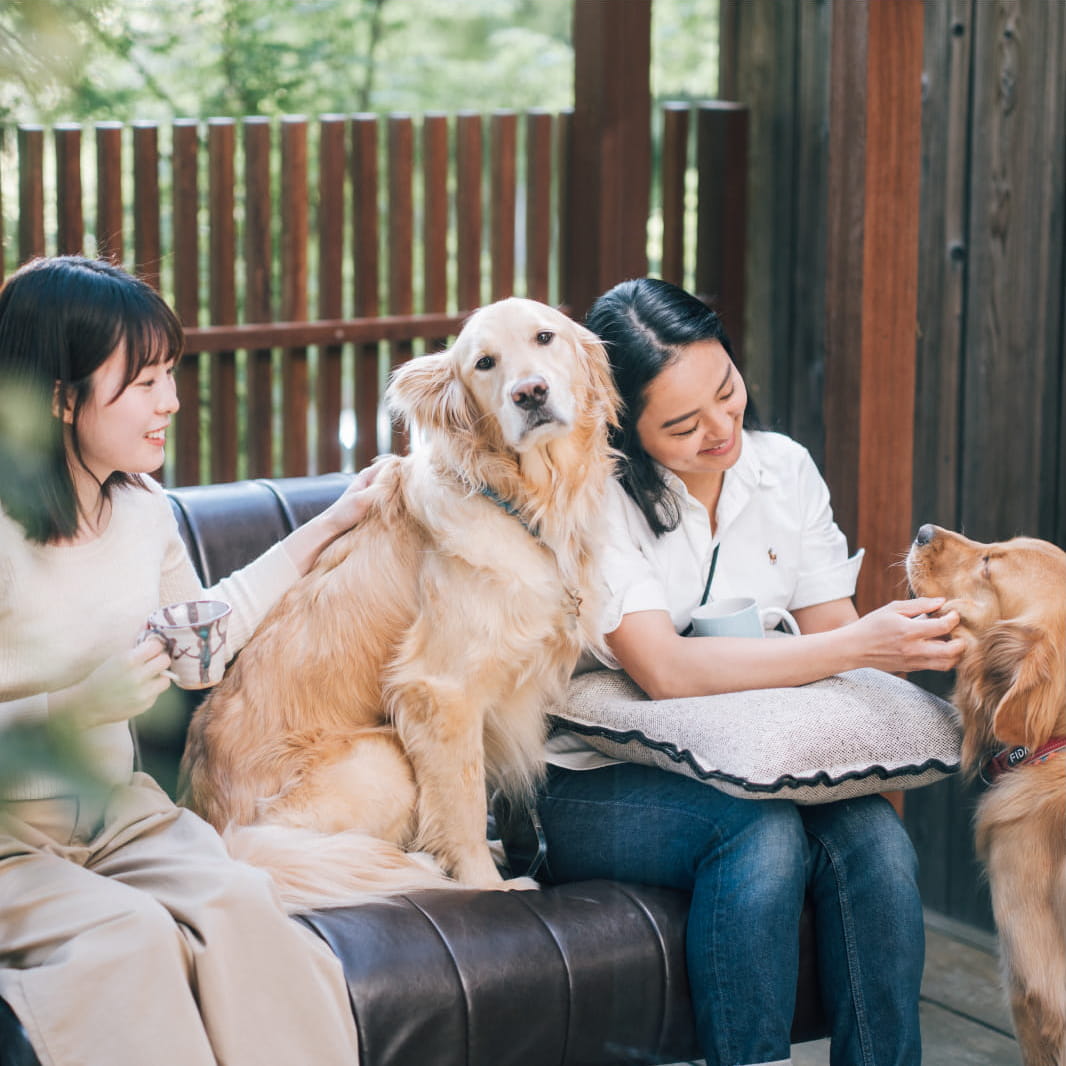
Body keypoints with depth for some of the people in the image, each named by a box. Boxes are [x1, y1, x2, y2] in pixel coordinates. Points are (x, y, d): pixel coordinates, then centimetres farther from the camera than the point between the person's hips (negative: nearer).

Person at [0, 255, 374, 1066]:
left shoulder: (142, 508, 9)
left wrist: (324, 529, 28)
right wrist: (77, 704, -26)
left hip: (120, 813, 6)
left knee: (237, 905, -25)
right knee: (129, 936, -33)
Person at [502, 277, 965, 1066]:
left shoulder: (785, 470, 6)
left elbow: (830, 631, 3)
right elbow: (664, 669, -25)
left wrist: (914, 639, -21)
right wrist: (859, 646, -30)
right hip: (590, 787, -5)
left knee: (873, 837, -26)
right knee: (764, 831, -34)